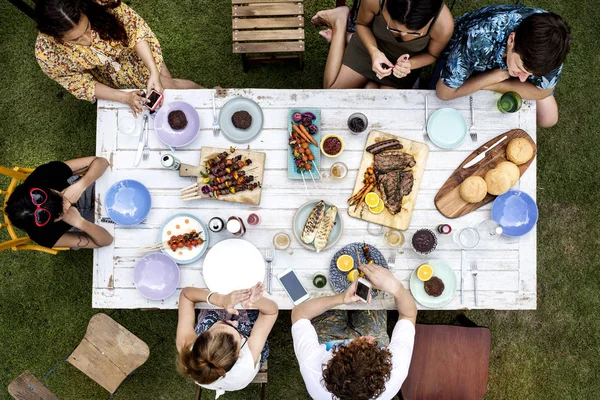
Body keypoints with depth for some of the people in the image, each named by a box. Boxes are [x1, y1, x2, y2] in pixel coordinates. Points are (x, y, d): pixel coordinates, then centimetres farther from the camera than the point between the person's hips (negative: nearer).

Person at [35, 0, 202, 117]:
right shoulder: (46, 53, -34)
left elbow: (137, 30, -25)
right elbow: (81, 85, -21)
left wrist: (154, 73, -36)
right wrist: (124, 97, -32)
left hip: (131, 54, 1)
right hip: (106, 80, 0)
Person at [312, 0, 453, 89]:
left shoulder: (443, 23, -37)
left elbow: (432, 54, -12)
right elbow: (362, 24, -12)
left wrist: (410, 64, -33)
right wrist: (374, 52, -31)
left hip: (404, 61, 1)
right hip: (370, 45, 0)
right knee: (331, 89, 6)